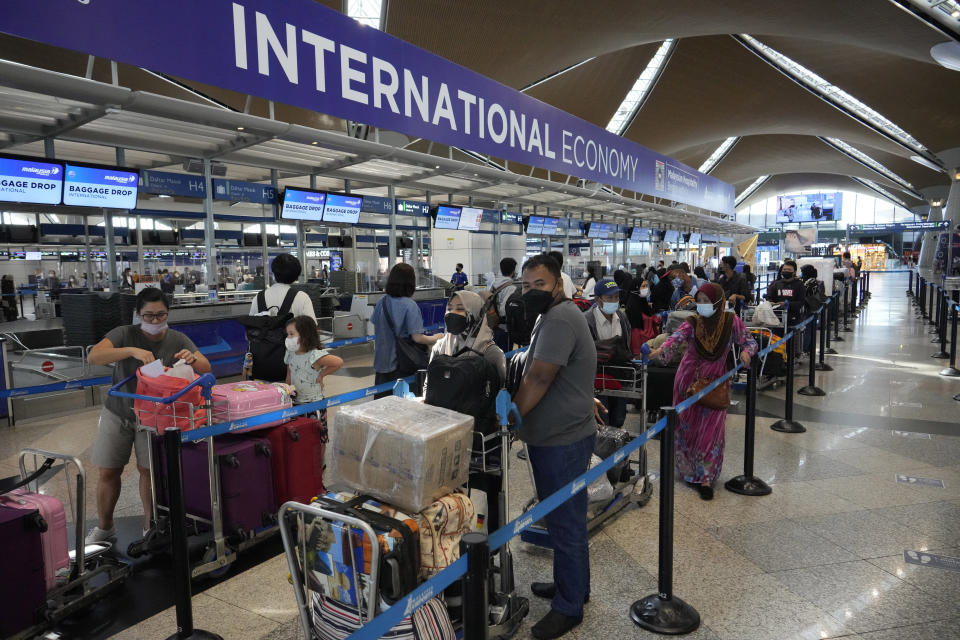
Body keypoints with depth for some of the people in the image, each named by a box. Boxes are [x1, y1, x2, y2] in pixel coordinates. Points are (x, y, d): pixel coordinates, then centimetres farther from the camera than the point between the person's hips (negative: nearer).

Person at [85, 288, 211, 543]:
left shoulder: (177, 340, -8)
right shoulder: (125, 334, -13)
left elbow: (206, 369, -13)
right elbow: (94, 356, -28)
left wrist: (192, 358, -36)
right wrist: (132, 351, -43)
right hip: (118, 414, 0)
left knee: (149, 470, 3)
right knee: (108, 473, 8)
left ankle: (150, 526, 22)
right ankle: (103, 528, 29)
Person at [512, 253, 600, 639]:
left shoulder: (560, 319, -21)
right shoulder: (552, 315, 14)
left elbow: (537, 381, -24)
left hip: (563, 440, -10)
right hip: (555, 434, 10)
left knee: (565, 523, 4)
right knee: (561, 518, 22)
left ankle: (569, 607, 20)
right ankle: (571, 585, 38)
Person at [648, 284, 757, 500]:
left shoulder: (731, 322, -7)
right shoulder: (692, 323, -10)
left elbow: (749, 341, 4)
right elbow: (676, 339, -27)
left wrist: (746, 351, -20)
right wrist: (660, 351, -48)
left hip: (715, 384, 0)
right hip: (689, 381, 1)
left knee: (711, 431, -2)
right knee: (688, 427, 10)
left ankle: (705, 479, 4)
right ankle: (689, 472, 30)